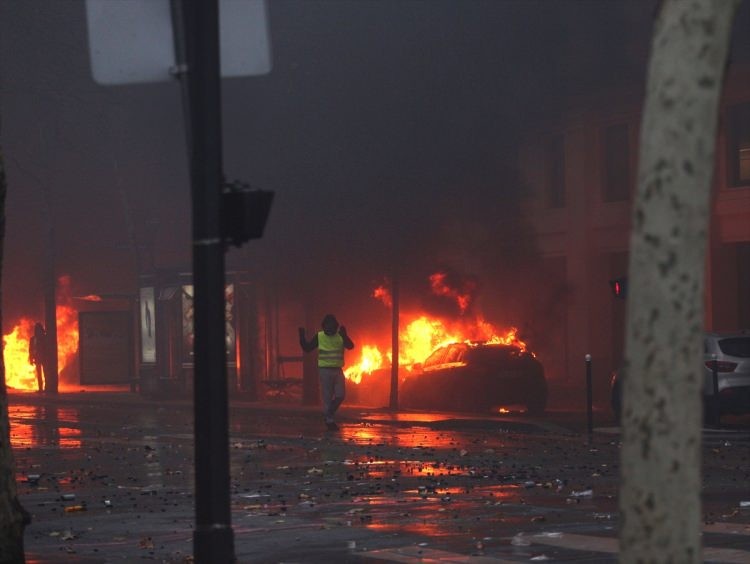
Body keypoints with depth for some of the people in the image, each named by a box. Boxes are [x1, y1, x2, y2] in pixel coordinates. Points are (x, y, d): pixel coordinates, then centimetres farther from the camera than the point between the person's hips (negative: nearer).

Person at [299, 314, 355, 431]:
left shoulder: (340, 336, 0)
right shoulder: (319, 336, -2)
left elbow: (350, 346, -16)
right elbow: (307, 348, -1)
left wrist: (344, 335, -32)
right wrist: (302, 336, -15)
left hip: (338, 370, 2)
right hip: (325, 370, -2)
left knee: (340, 395, -1)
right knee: (327, 397, 0)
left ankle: (328, 414, 21)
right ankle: (329, 421, 7)